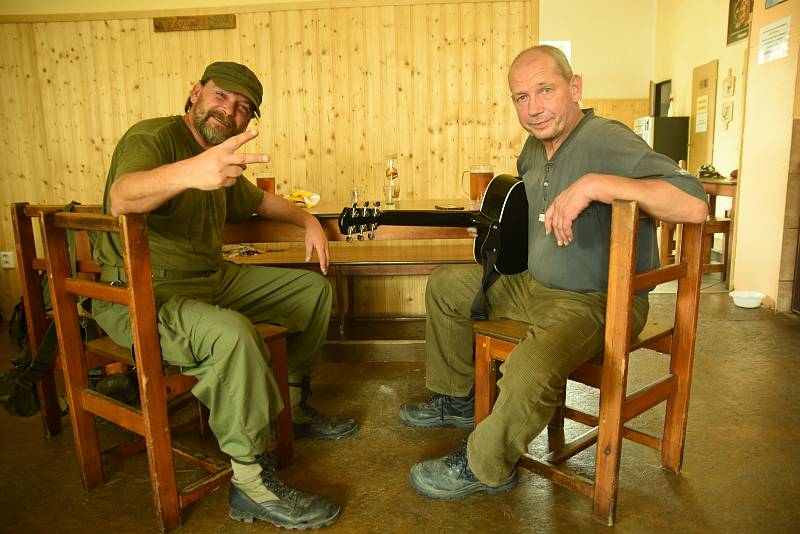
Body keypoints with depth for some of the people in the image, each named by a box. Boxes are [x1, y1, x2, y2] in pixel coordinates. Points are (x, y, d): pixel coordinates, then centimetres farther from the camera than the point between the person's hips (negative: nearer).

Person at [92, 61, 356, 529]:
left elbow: (258, 199, 32)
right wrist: (190, 171, -58)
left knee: (314, 288, 9)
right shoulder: (152, 137, -14)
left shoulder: (218, 156, 13)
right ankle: (251, 484, -22)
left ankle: (295, 406, 20)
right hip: (143, 297, -9)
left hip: (213, 280, 9)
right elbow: (121, 198, -38)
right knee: (232, 333, -39)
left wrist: (308, 220, 16)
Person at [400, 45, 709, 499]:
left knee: (531, 372, -37)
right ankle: (456, 400, 28)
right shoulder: (535, 147, 7)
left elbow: (695, 205, -34)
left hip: (597, 301, -9)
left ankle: (483, 468, -6)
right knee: (445, 286, 16)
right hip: (535, 286, 9)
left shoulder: (606, 141, -21)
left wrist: (594, 184, -38)